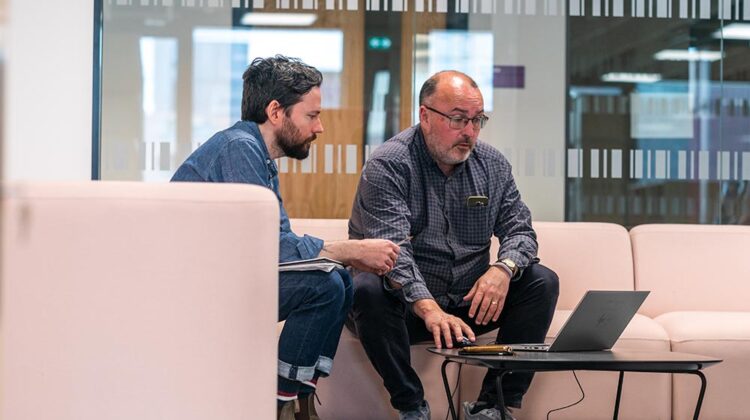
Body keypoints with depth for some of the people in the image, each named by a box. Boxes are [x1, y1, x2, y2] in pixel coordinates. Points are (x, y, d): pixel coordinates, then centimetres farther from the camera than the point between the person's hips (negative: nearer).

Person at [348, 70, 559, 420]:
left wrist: (503, 268, -22)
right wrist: (429, 309, -42)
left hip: (469, 302, 5)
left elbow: (519, 229, 4)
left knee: (542, 282, -13)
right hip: (407, 305, -5)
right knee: (368, 289, -35)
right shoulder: (388, 165, -13)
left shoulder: (492, 165, 5)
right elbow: (391, 247, -26)